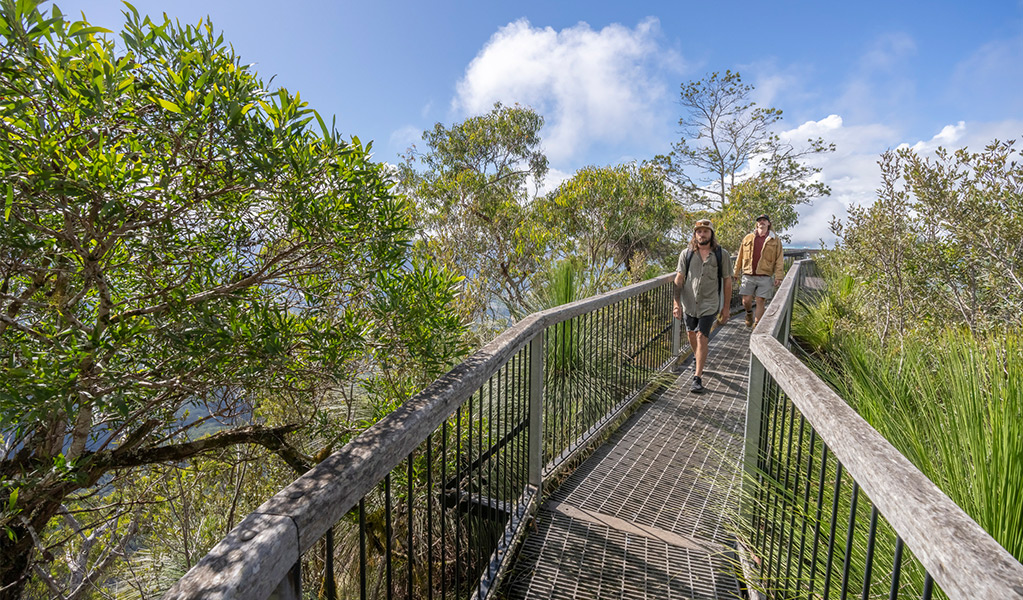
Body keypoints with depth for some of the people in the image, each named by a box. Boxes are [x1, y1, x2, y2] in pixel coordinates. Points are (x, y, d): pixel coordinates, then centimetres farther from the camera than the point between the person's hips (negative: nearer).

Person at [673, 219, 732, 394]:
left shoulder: (722, 254, -1)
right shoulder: (686, 254, 2)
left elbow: (727, 281, 3)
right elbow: (679, 278, -3)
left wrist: (726, 307, 3)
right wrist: (676, 302, -13)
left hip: (709, 303, -3)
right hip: (688, 302, 3)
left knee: (702, 337, -10)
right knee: (692, 335, 15)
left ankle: (698, 377, -4)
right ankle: (698, 359, 45)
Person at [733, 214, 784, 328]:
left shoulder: (775, 240, 7)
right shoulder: (748, 237, 10)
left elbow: (779, 260, 4)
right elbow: (740, 257, 13)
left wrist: (778, 276, -6)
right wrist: (736, 273, 10)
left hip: (765, 277, -1)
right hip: (748, 275, 1)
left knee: (761, 301, 0)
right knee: (746, 300, -2)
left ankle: (756, 326, 11)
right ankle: (749, 313, 31)